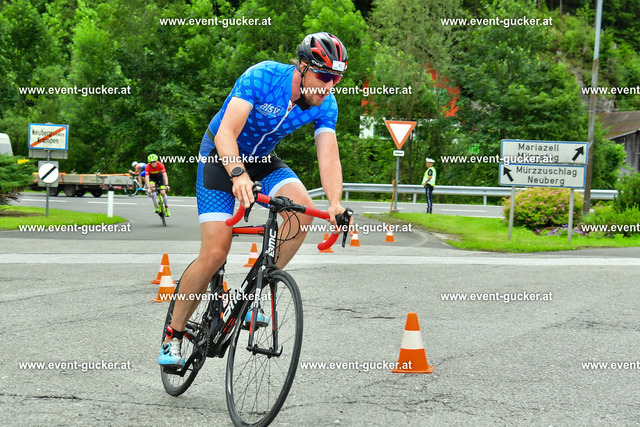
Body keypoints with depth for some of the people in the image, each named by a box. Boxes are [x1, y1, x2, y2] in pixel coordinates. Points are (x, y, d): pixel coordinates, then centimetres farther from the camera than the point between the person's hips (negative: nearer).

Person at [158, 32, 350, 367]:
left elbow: (328, 156, -22)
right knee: (216, 252, -14)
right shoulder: (262, 77, -30)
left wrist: (335, 201, -40)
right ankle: (172, 336, 3)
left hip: (262, 158, 5)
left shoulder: (325, 104, -15)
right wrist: (238, 175, -55)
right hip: (221, 154, -4)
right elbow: (226, 133, -37)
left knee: (303, 209, -25)